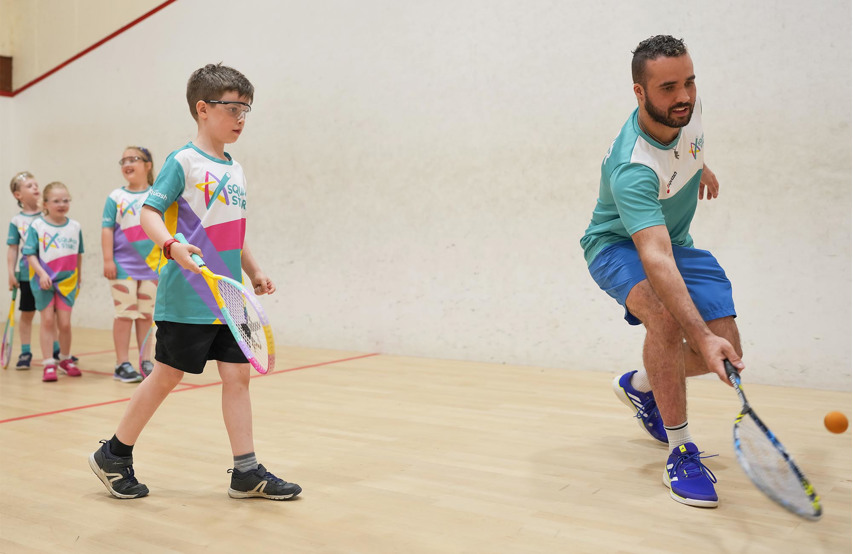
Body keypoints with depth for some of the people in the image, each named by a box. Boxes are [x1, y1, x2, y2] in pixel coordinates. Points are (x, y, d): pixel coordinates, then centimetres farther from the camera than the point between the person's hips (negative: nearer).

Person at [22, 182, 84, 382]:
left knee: (65, 323, 1)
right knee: (48, 320, -1)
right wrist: (42, 274, -18)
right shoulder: (37, 226, -6)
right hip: (43, 281, -2)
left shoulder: (75, 226, 3)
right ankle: (49, 364, 6)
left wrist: (79, 276, 18)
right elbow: (30, 254, -8)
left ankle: (65, 359, 22)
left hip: (67, 281, 2)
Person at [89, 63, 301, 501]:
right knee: (166, 375, 3)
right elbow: (149, 213, -13)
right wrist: (172, 245, -30)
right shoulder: (183, 162, -7)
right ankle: (114, 455, 22)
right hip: (187, 297, -7)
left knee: (237, 374, 4)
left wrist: (254, 271, 19)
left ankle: (246, 471, 10)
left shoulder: (234, 170, 14)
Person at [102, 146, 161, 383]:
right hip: (123, 265, -2)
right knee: (125, 314, -1)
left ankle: (145, 361, 16)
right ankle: (122, 364, 5)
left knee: (146, 314, 8)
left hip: (151, 265, 2)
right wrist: (108, 260, -8)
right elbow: (107, 229, -1)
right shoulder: (116, 197, 2)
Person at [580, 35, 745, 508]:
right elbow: (655, 259, -49)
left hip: (675, 241, 7)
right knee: (666, 317, -37)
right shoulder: (632, 170, -39)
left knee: (727, 350, -5)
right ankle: (680, 452, -21)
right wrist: (701, 336, -57)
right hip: (618, 244, -7)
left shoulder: (687, 108, -16)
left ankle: (640, 385, 25)